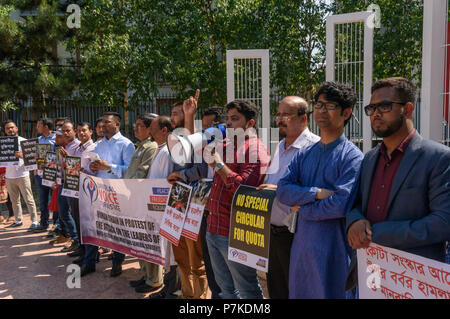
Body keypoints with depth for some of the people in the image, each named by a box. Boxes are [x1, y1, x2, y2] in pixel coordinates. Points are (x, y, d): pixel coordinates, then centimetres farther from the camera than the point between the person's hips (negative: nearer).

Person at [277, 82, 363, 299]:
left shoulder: (352, 157, -11)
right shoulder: (304, 154, 9)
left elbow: (340, 205, -22)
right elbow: (283, 190, -2)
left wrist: (301, 207, -9)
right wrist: (317, 193, -17)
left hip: (333, 249, -6)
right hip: (301, 244, 6)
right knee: (298, 293, 18)